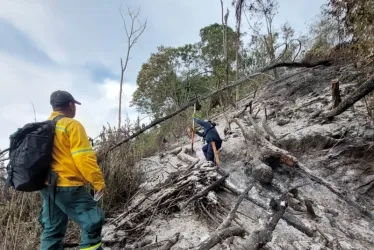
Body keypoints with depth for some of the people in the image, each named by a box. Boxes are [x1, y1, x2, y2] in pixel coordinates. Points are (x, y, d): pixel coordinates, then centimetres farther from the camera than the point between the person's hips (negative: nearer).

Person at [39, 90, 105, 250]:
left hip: (47, 186, 9)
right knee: (93, 222, -2)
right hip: (68, 186, -9)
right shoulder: (72, 125, -11)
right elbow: (84, 158, -17)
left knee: (52, 230, 16)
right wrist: (98, 182, -11)